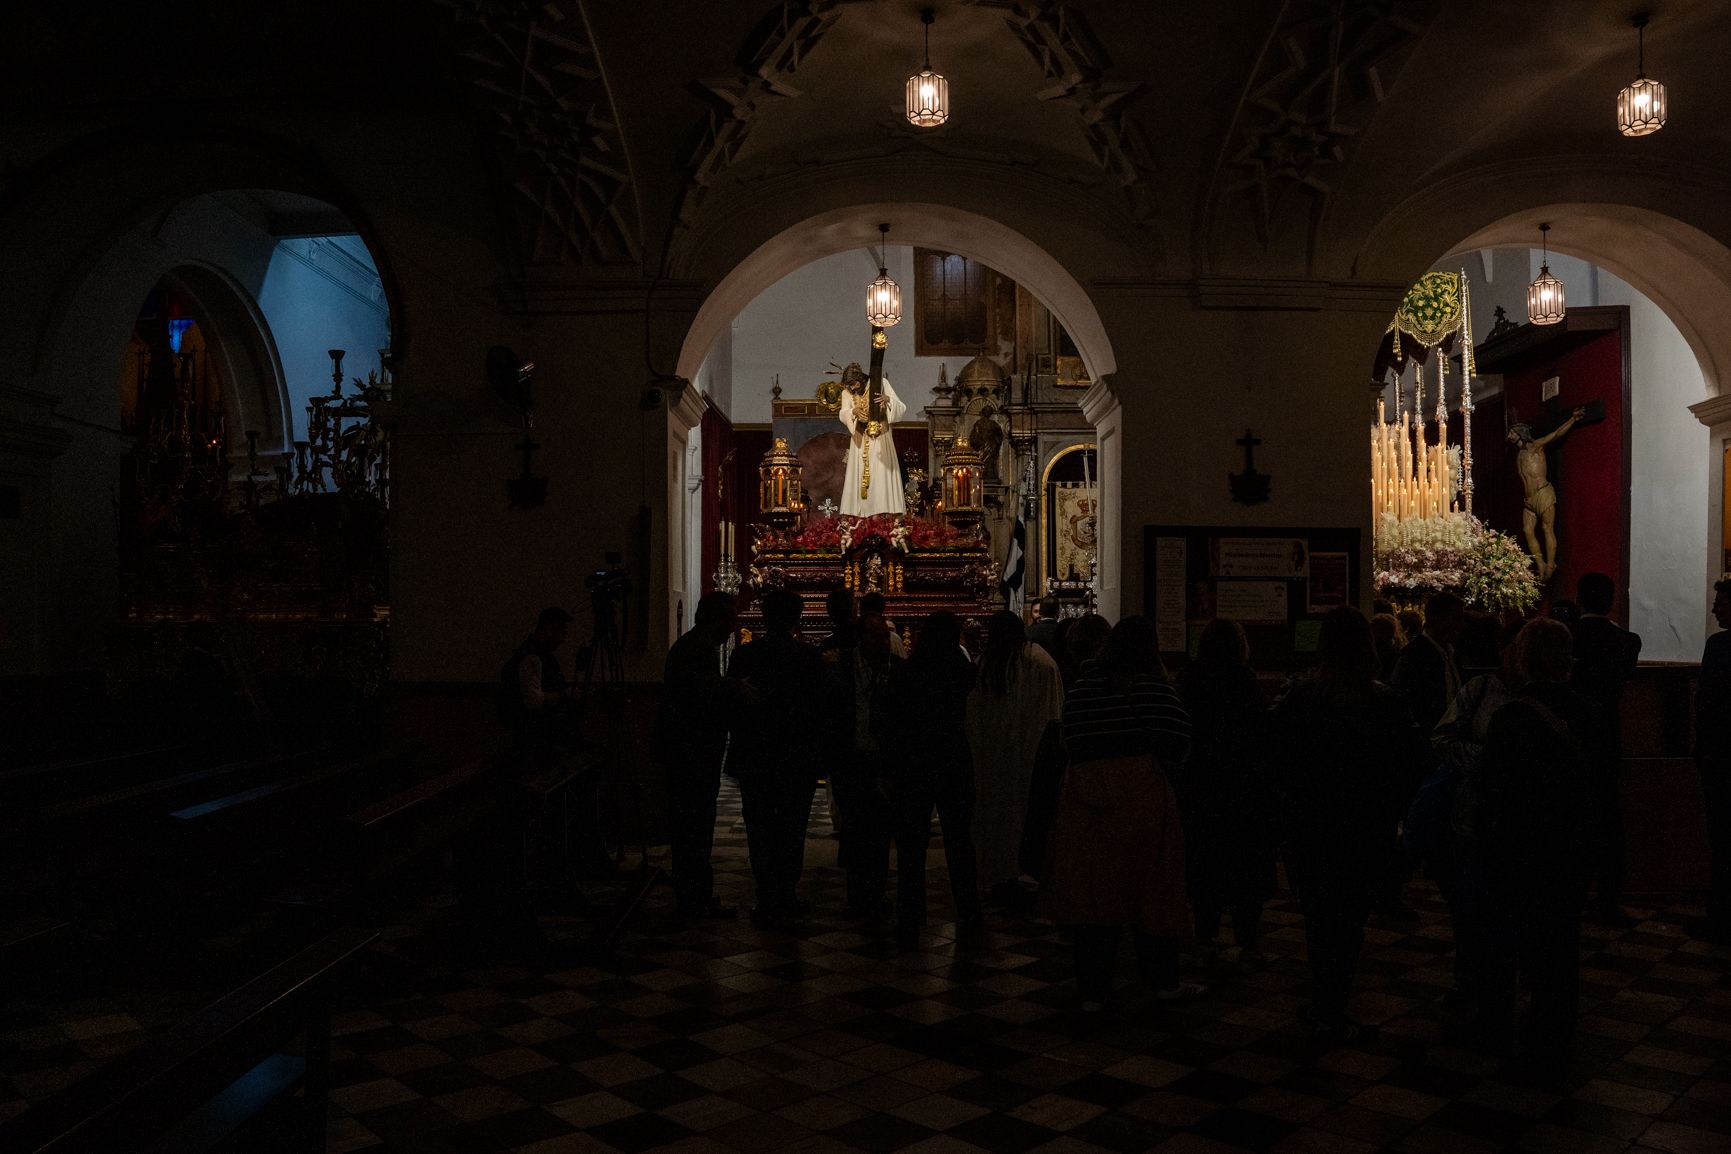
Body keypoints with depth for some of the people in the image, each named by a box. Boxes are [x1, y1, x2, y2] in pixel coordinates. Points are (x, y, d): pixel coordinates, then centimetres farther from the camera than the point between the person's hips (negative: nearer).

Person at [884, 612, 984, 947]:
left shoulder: (901, 673, -10)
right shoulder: (961, 671, -6)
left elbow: (892, 726, -9)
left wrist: (887, 772, -2)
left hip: (912, 768, -2)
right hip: (955, 766, 2)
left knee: (911, 850, 6)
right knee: (960, 846, 14)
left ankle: (909, 926, 9)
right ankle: (968, 921, 20)